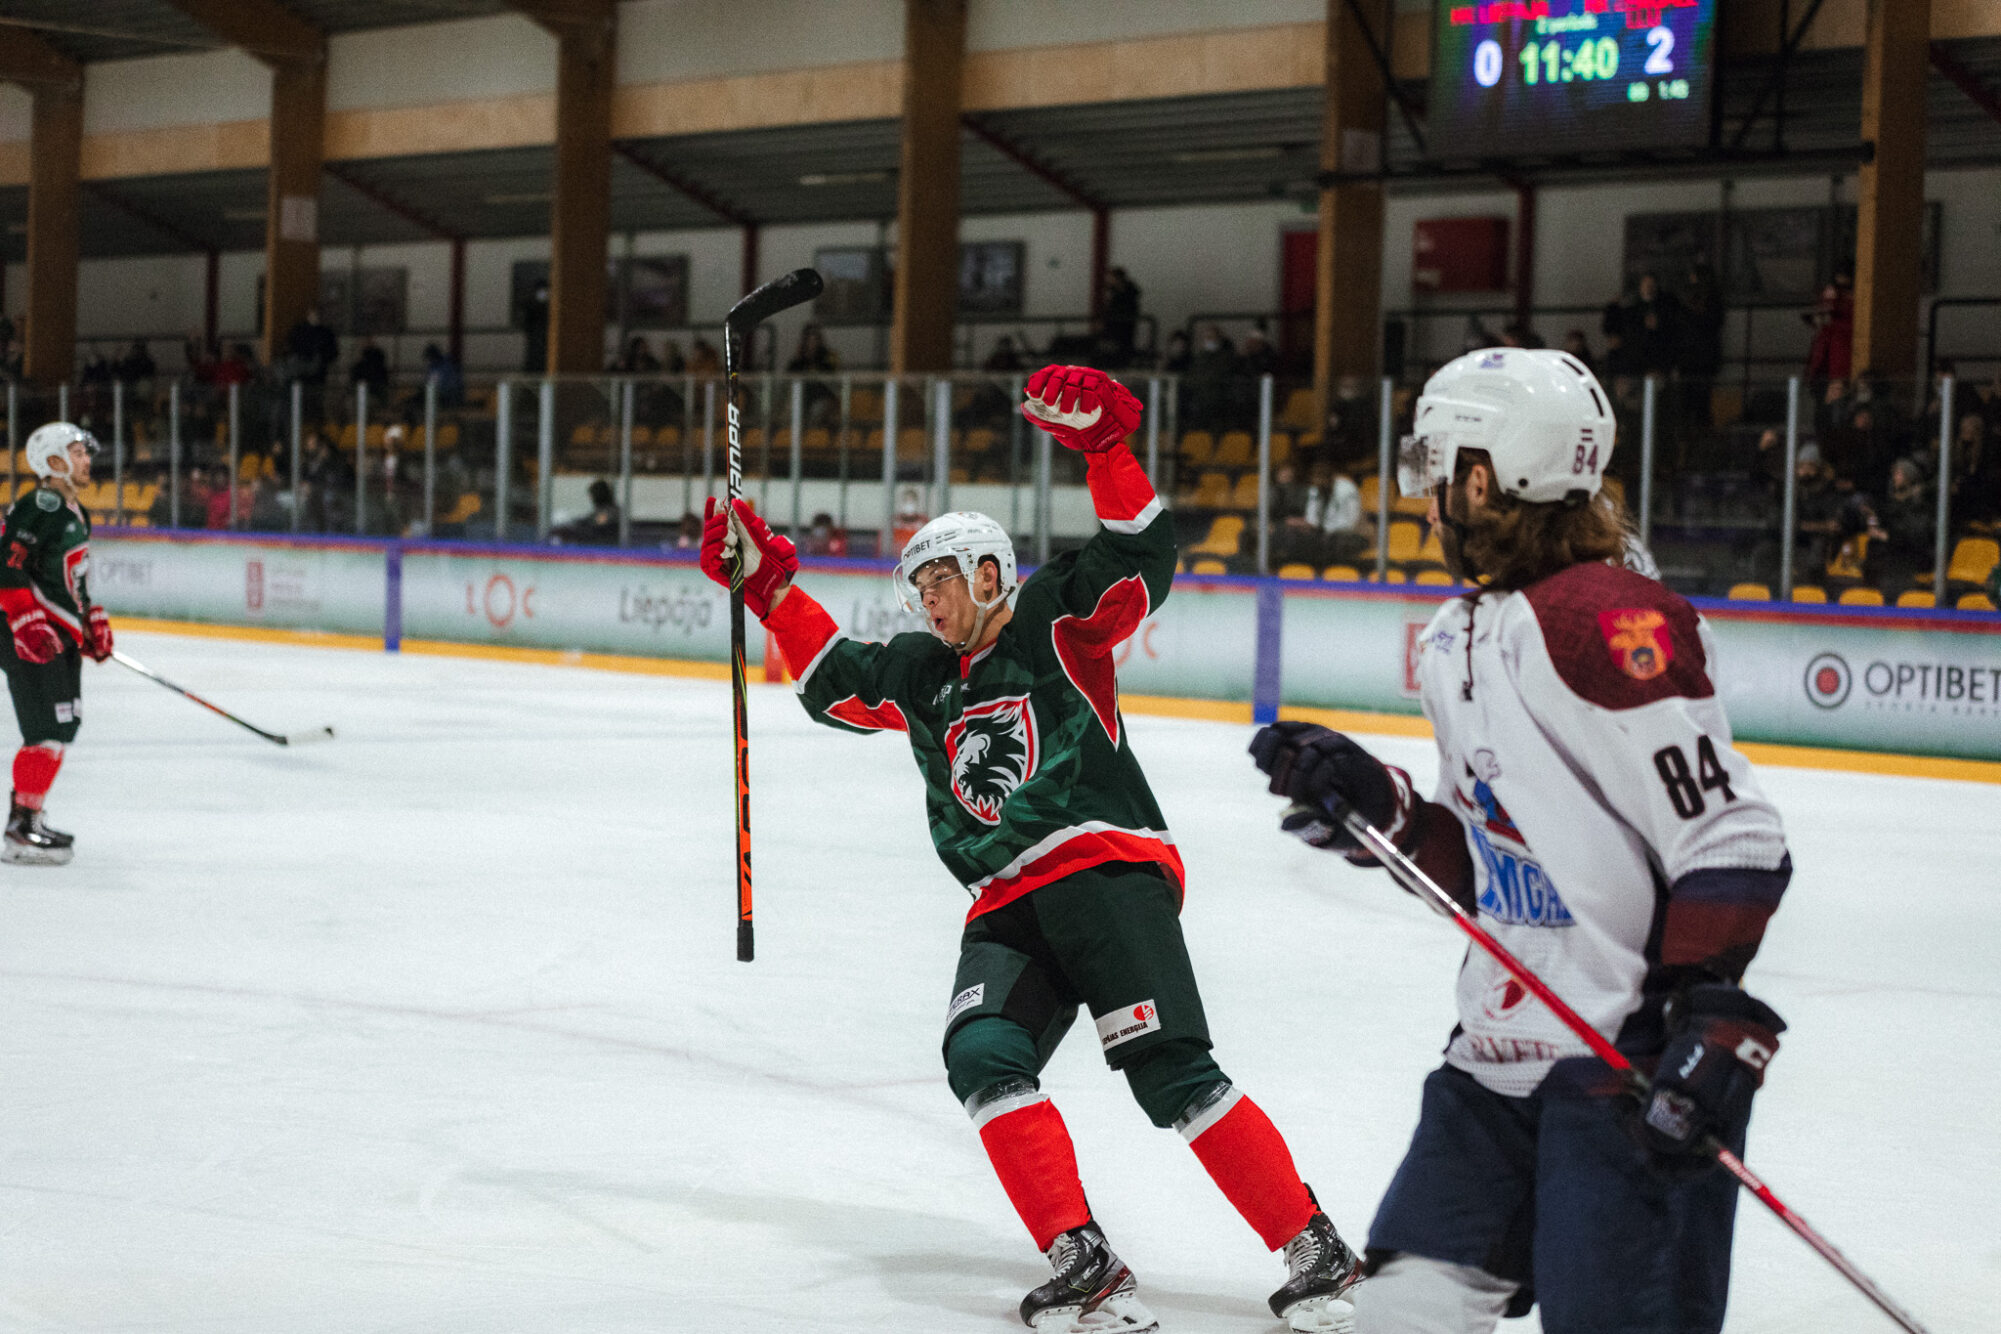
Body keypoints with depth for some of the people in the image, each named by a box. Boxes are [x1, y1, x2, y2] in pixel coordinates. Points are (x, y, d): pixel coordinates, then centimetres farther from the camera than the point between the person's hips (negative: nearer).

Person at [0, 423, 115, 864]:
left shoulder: (75, 512, 17)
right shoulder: (38, 506, -16)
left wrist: (93, 622, 24)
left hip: (62, 634, 10)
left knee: (64, 728, 14)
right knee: (48, 732, -12)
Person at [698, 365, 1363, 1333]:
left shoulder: (1056, 619, 6)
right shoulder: (921, 674, 24)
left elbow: (1142, 557, -6)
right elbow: (835, 682, 32)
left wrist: (1102, 442, -16)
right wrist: (767, 582, 26)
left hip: (1108, 866, -6)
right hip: (1006, 908, 6)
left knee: (1168, 1072, -18)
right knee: (982, 1057, -19)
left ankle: (1316, 1253, -11)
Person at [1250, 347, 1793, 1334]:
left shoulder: (1606, 623, -16)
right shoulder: (1456, 641, 13)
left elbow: (1730, 841, -18)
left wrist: (1708, 1024, -22)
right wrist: (1376, 806, 4)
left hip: (1634, 1066, -9)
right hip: (1500, 1057, 9)